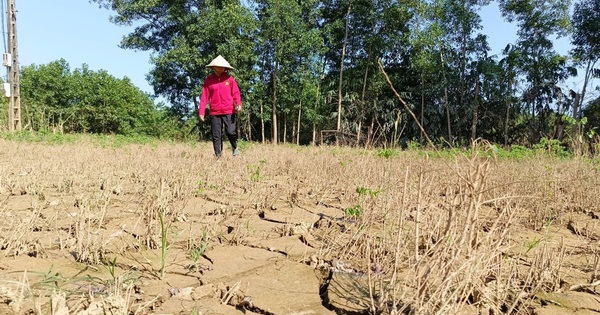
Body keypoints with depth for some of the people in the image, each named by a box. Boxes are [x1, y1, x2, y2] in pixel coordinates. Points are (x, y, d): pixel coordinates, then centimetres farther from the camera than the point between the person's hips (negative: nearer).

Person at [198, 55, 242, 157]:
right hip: (214, 112, 1)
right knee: (216, 136, 3)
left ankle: (235, 147, 21)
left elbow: (236, 93, 0)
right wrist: (201, 112, -1)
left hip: (229, 112, -1)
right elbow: (204, 97, 5)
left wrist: (238, 104, -19)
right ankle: (218, 156, 13)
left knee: (231, 132, -9)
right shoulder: (208, 80, 6)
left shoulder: (229, 78, 5)